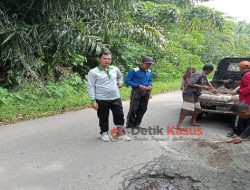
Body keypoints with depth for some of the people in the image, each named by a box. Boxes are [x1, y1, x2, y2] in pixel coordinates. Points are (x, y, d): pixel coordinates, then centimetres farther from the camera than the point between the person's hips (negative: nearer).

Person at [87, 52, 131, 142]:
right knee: (103, 118, 8)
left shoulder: (115, 69, 6)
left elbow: (120, 76, 30)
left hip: (116, 98, 4)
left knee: (119, 116, 9)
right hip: (102, 100, -4)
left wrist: (119, 83, 15)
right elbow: (91, 87, -9)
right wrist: (93, 101, -13)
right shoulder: (93, 72, -7)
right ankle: (104, 133, 29)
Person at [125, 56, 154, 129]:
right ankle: (129, 125, 8)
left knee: (142, 109, 13)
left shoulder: (149, 72, 5)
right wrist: (138, 86, -20)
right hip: (136, 92, -6)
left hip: (146, 93, 6)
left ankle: (137, 123, 29)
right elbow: (127, 81, -14)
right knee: (133, 110, -6)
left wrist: (150, 85, -2)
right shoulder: (134, 71, -14)